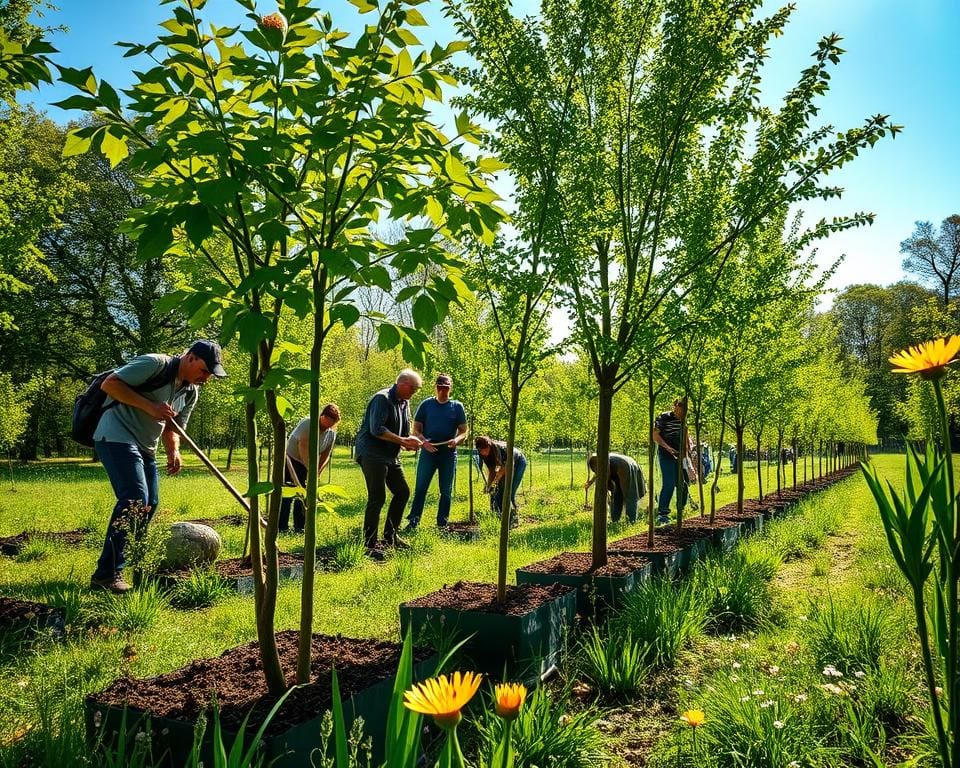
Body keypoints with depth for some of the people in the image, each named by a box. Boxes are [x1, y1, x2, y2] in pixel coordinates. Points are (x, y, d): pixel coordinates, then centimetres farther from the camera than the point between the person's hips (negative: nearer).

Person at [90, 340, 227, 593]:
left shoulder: (191, 392, 11)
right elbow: (109, 384, -17)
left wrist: (173, 451, -4)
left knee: (150, 504, 8)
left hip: (145, 447, 9)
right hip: (116, 436, -9)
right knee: (135, 499, -19)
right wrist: (150, 406, -22)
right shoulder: (155, 364, -14)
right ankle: (106, 574, -15)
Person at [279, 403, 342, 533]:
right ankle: (282, 527, -5)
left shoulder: (331, 433, -4)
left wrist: (317, 472, -15)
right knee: (287, 494, -8)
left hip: (308, 465, 6)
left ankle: (299, 527, 8)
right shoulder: (307, 423, -23)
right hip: (291, 461, -5)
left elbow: (325, 456, -2)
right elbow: (303, 448, -29)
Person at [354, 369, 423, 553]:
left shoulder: (404, 403, 13)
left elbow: (405, 430, 19)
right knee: (377, 497, -12)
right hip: (372, 454, -10)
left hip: (391, 456, 10)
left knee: (403, 492, 13)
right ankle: (369, 545, -5)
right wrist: (403, 441, -23)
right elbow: (376, 429, -25)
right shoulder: (382, 399, -16)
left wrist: (409, 442, -4)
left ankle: (390, 536, 26)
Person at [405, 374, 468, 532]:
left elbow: (464, 432, 4)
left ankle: (442, 524, 16)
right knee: (420, 488, -5)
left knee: (446, 491, 7)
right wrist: (424, 442, -17)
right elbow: (416, 429, 3)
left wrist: (456, 440, -18)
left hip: (448, 454, 1)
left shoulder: (457, 406, 5)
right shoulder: (426, 405, 4)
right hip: (428, 452, -1)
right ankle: (413, 522, -2)